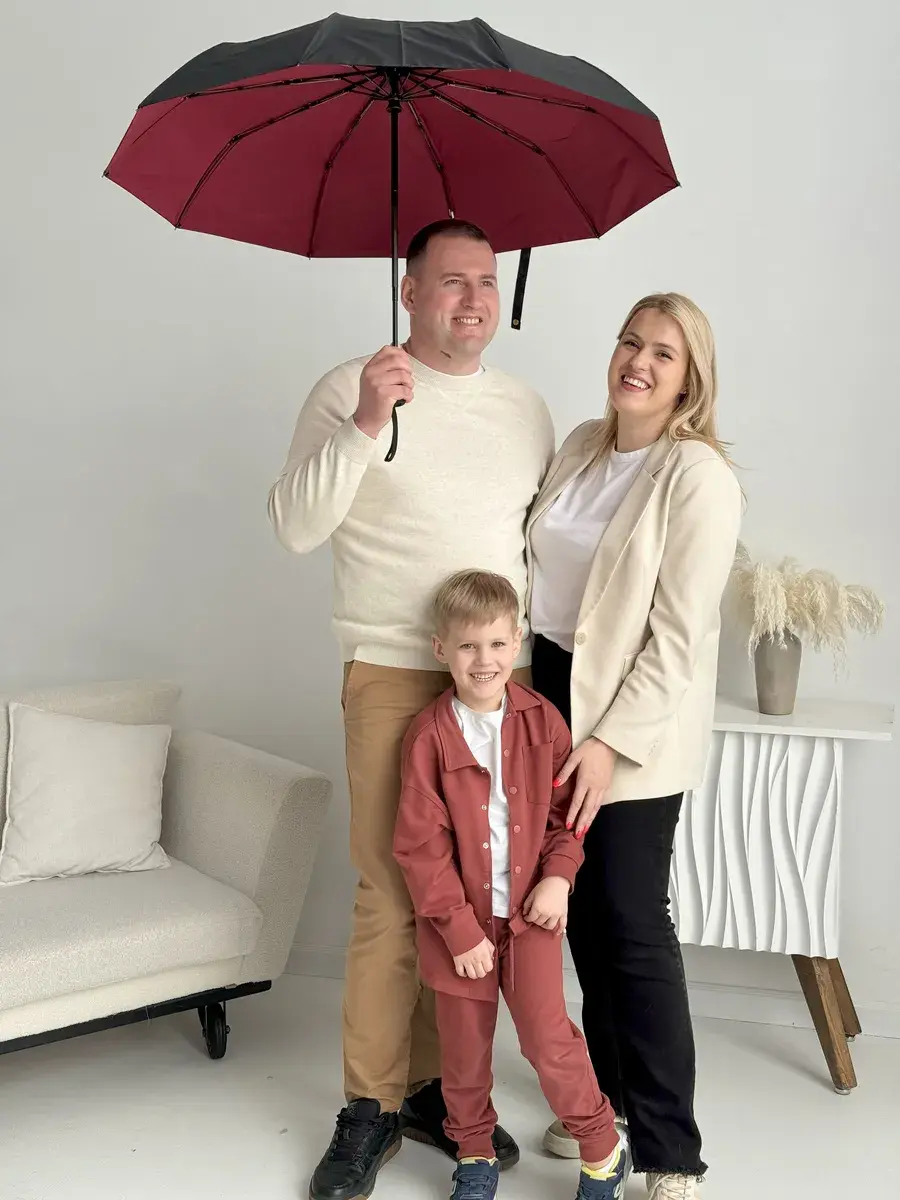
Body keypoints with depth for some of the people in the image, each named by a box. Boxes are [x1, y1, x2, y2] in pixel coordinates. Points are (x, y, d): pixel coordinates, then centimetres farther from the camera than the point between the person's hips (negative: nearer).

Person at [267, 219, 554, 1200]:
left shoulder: (526, 408, 15)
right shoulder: (351, 389, 0)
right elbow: (295, 526, -9)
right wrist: (364, 426, -22)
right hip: (396, 676, -4)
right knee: (394, 896, -4)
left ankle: (437, 1088, 23)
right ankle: (371, 1108, 12)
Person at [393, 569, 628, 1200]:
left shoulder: (542, 720, -3)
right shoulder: (429, 735, -11)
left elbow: (568, 809, 5)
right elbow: (420, 845, -10)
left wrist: (558, 876, -10)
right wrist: (461, 929, -11)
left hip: (531, 910, 0)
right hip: (459, 918, 0)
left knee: (547, 1035, -4)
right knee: (465, 1046, 12)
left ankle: (603, 1148, 19)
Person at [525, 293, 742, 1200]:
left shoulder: (699, 476, -13)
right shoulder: (581, 446, 8)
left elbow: (677, 639, -16)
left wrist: (610, 742, -19)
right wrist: (523, 675, 9)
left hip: (637, 721, -6)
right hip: (553, 689, 6)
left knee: (631, 921, -4)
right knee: (581, 906, 12)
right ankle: (610, 1099, 29)